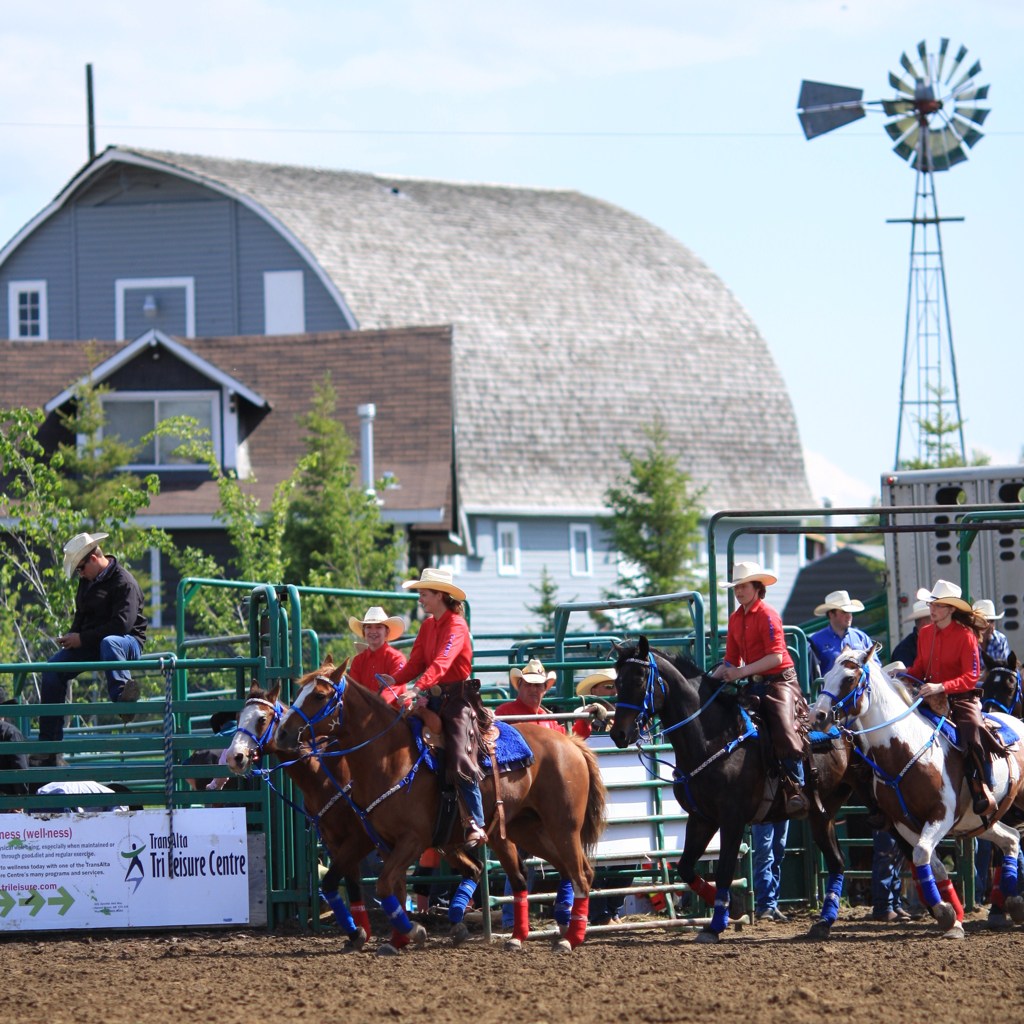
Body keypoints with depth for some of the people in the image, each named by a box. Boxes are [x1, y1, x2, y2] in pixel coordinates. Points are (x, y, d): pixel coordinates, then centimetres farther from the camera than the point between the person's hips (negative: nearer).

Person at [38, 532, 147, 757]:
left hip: (129, 642, -7)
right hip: (90, 645, 7)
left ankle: (121, 694, -64)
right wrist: (71, 635, 1)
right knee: (53, 667, -11)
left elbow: (122, 624, -23)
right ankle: (48, 744, -11)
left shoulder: (124, 583, -14)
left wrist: (82, 639, -20)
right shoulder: (87, 580, 14)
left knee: (109, 643, -42)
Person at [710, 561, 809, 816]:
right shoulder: (735, 619, 12)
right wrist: (711, 679, -2)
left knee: (784, 730, -26)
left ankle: (796, 791, -26)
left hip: (779, 681, -9)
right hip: (754, 685, 9)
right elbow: (732, 660, 15)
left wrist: (742, 672, -23)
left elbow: (776, 657, -20)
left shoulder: (767, 615, -12)